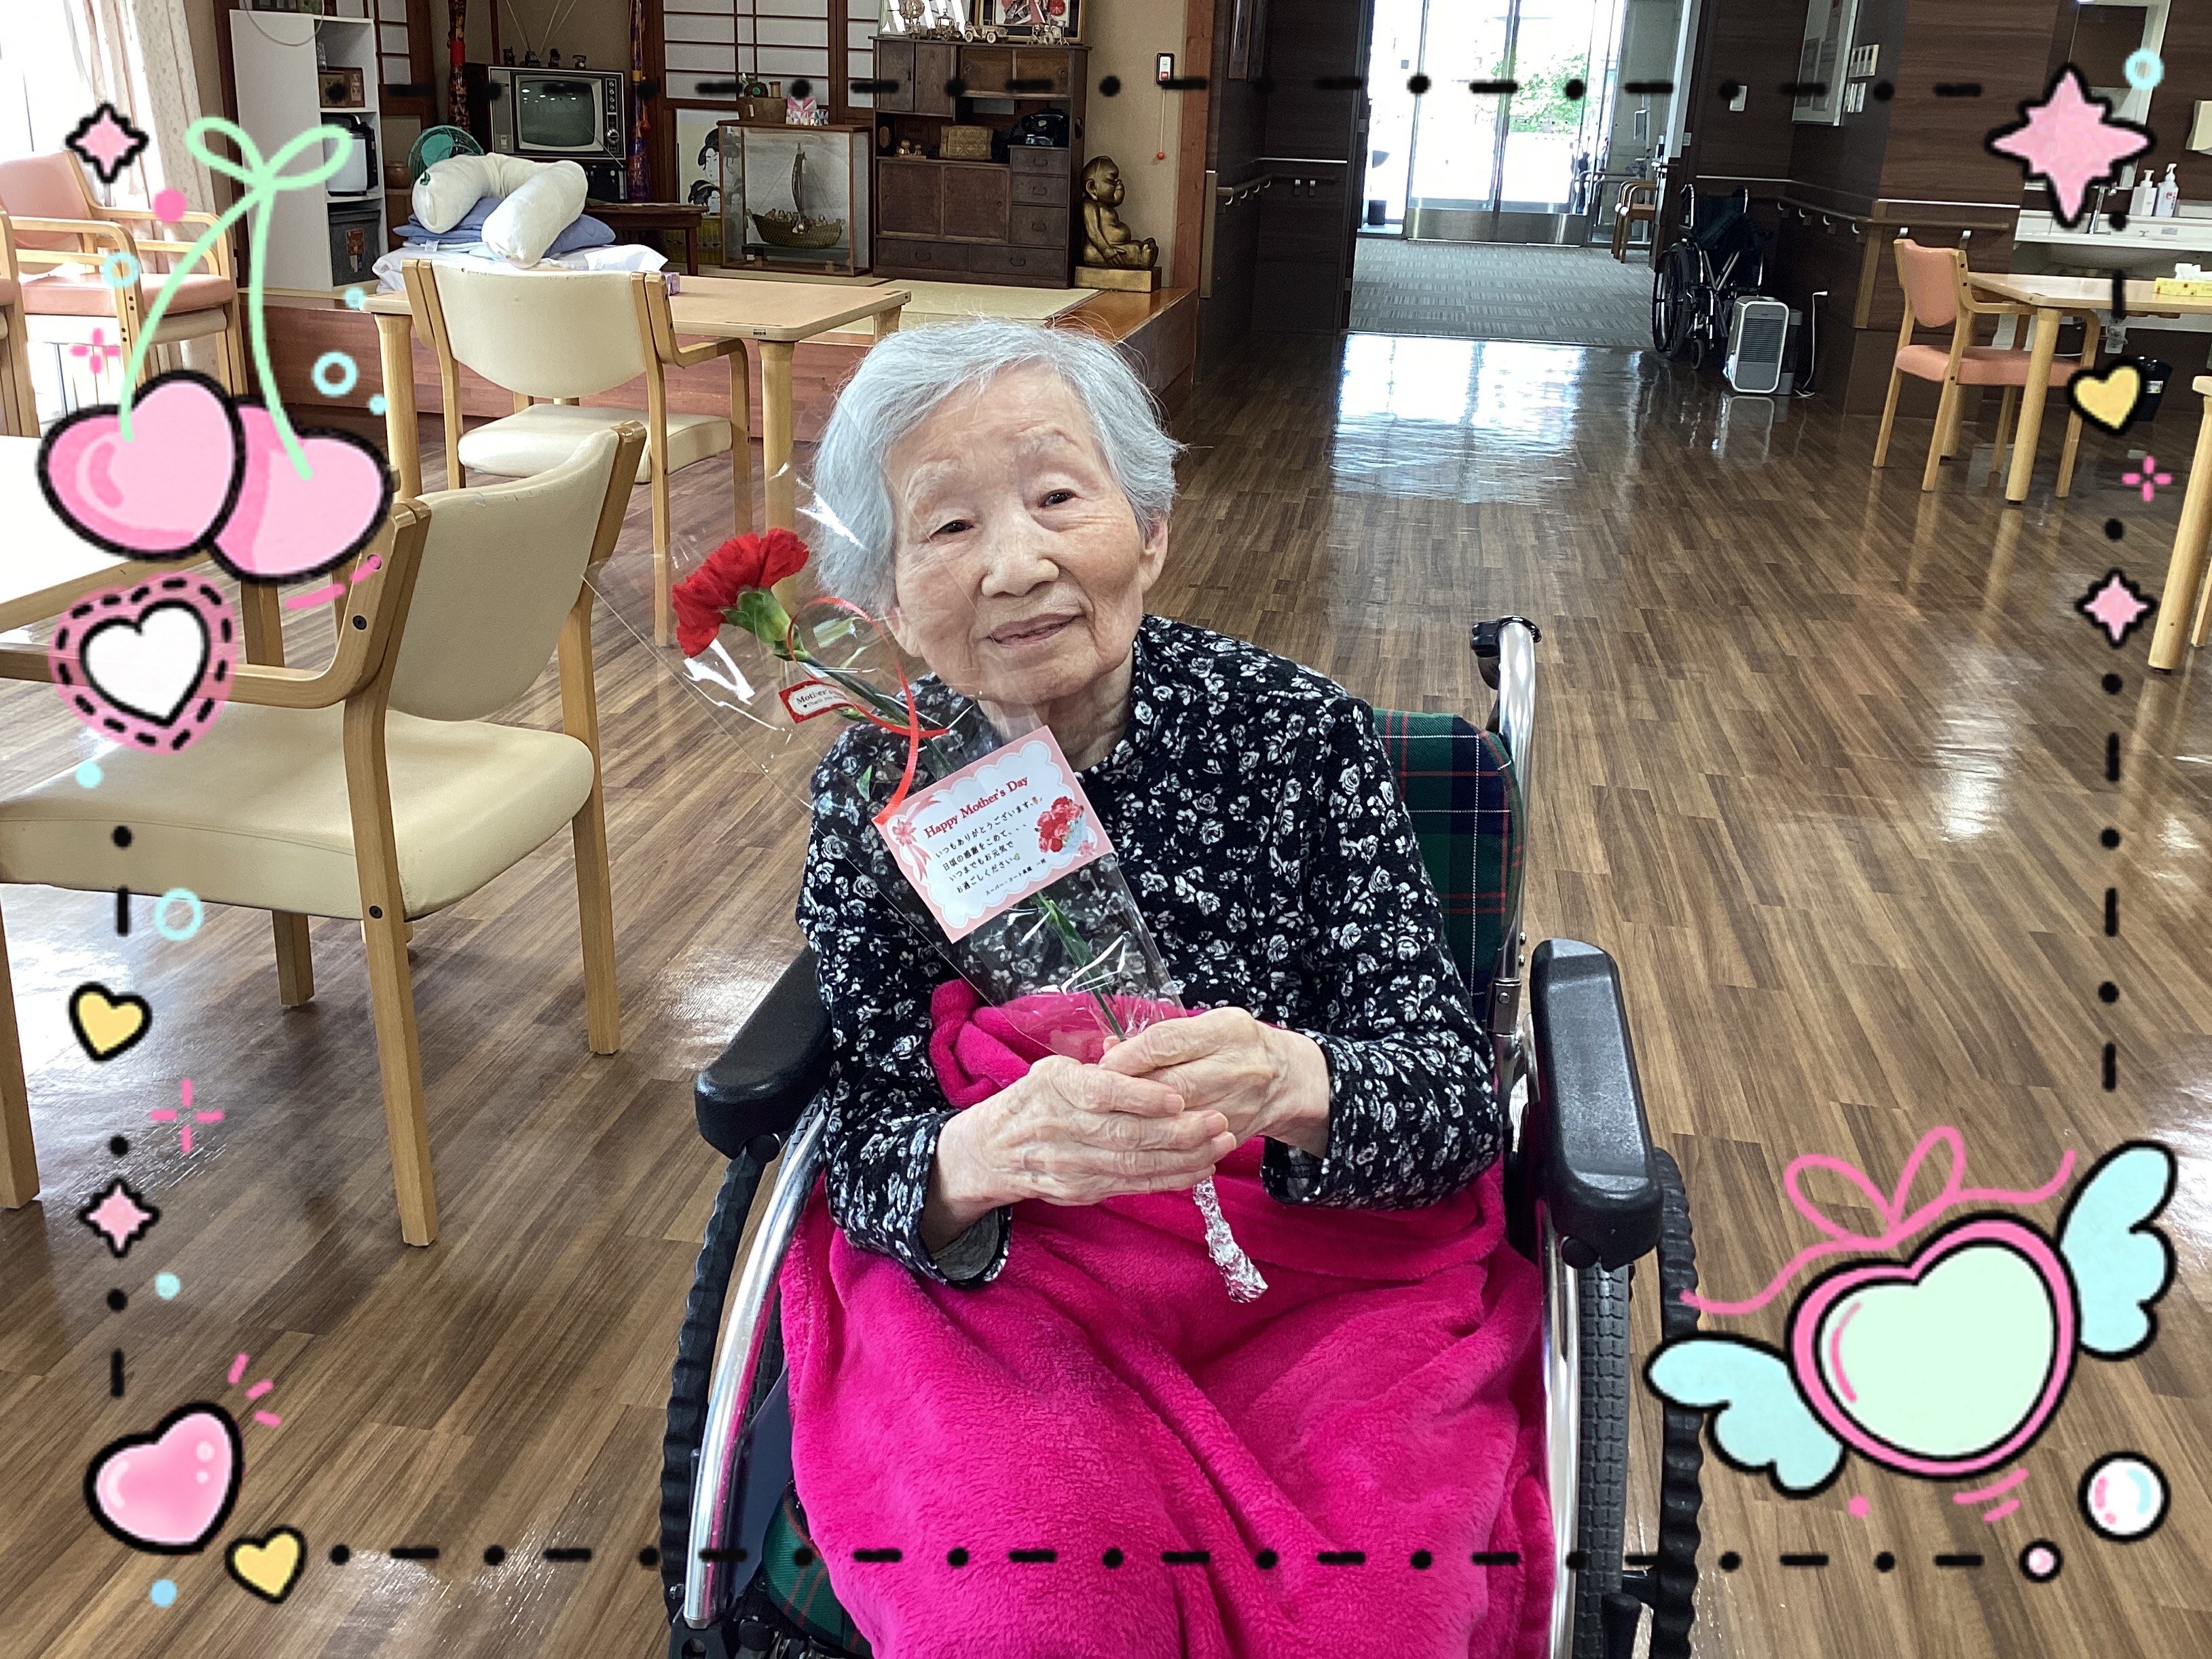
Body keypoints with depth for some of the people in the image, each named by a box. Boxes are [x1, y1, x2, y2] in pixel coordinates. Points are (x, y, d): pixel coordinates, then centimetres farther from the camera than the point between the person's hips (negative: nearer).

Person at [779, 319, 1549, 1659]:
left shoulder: (1303, 733, -10)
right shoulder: (874, 791, -6)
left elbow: (1459, 1093, -11)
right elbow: (870, 1147, -6)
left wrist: (1294, 1083, -34)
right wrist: (981, 1157, -30)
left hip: (1327, 1270, 0)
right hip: (995, 1280, 1)